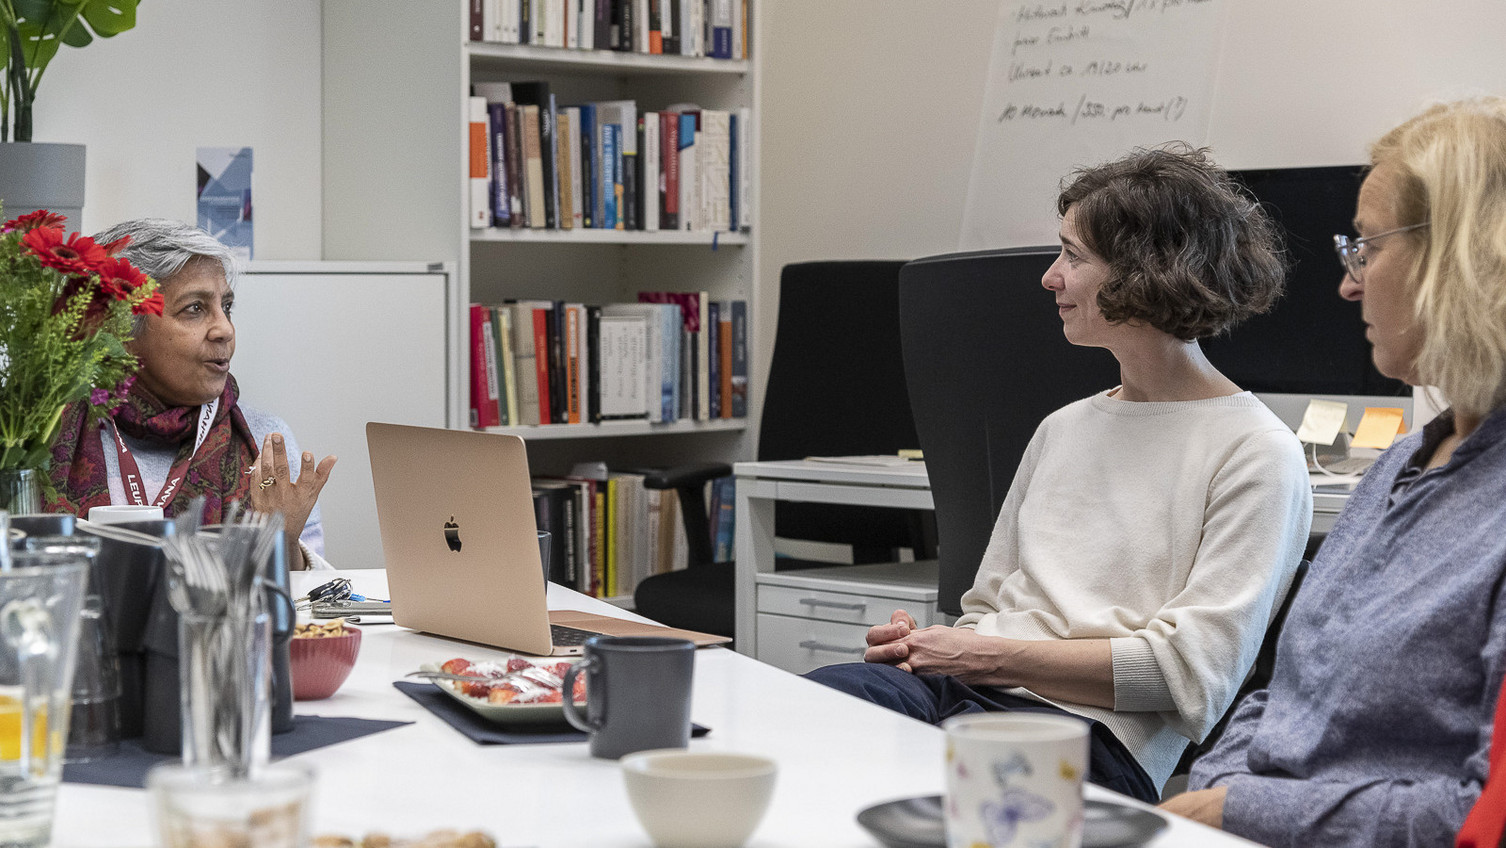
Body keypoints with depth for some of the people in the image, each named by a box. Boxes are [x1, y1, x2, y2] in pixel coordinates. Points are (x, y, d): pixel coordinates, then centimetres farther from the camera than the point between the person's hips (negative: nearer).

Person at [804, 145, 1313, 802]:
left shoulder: (1258, 455, 1)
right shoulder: (1062, 429, 26)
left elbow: (1191, 672, -9)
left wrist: (992, 657, -11)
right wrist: (920, 640, 2)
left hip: (1096, 731, -6)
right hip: (965, 690, 7)